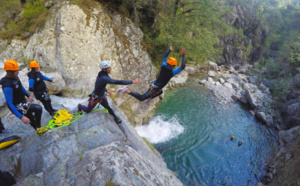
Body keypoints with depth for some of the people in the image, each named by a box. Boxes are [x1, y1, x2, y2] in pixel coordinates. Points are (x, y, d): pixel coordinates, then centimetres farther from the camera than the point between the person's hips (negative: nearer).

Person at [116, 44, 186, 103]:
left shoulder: (163, 67, 1)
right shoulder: (172, 72, -18)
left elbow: (165, 57, 18)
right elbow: (182, 67, -16)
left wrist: (169, 51, 22)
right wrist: (183, 56, -12)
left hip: (153, 85, 8)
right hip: (155, 89, -8)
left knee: (160, 92, 41)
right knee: (141, 98, -4)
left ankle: (148, 100, 42)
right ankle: (126, 91, -18)